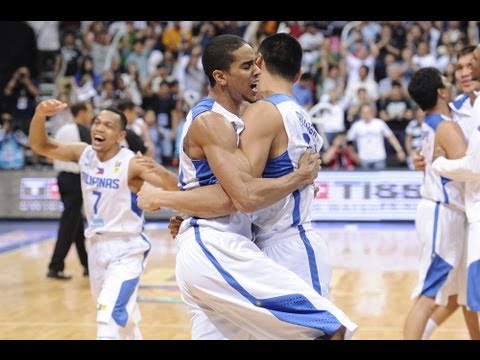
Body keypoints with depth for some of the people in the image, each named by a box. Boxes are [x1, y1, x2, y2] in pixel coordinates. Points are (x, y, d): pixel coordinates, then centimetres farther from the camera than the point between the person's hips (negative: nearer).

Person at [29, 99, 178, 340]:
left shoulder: (131, 163, -18)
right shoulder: (84, 154, -2)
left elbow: (177, 187, -26)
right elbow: (40, 146, -3)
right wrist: (40, 115, -23)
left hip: (126, 249, -6)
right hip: (96, 246, 7)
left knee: (110, 317, -20)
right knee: (121, 316, 22)